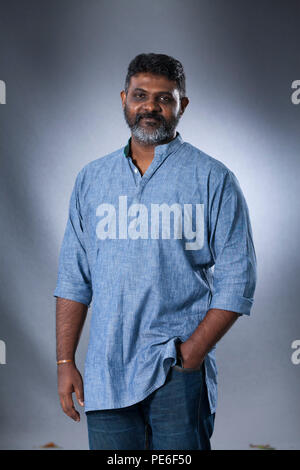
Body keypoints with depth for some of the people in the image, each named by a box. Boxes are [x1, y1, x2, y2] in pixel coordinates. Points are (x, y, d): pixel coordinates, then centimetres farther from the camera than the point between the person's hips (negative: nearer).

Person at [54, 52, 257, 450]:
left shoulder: (213, 179, 0)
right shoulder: (91, 179, 11)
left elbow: (236, 282, -4)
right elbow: (74, 279, 11)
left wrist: (190, 355, -12)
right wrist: (65, 361, 5)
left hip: (178, 374, -3)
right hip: (105, 374, 3)